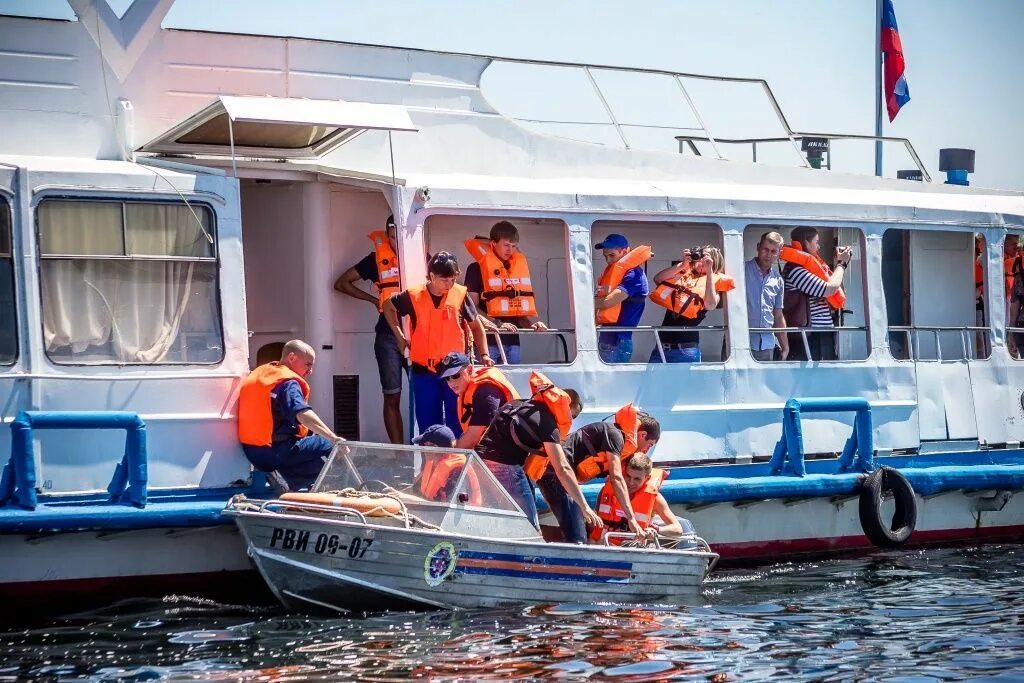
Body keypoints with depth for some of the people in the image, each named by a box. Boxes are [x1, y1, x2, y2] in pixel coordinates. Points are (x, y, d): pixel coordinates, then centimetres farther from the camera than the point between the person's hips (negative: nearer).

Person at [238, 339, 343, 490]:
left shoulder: (259, 374, 15)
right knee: (330, 445, -8)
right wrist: (333, 438, -39)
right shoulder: (288, 382, -13)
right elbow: (302, 414, -30)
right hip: (276, 453, -9)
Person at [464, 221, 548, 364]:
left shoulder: (519, 265, 16)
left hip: (513, 340, 6)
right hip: (488, 338, -5)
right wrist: (497, 325, -19)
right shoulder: (477, 269, -2)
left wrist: (531, 324, 4)